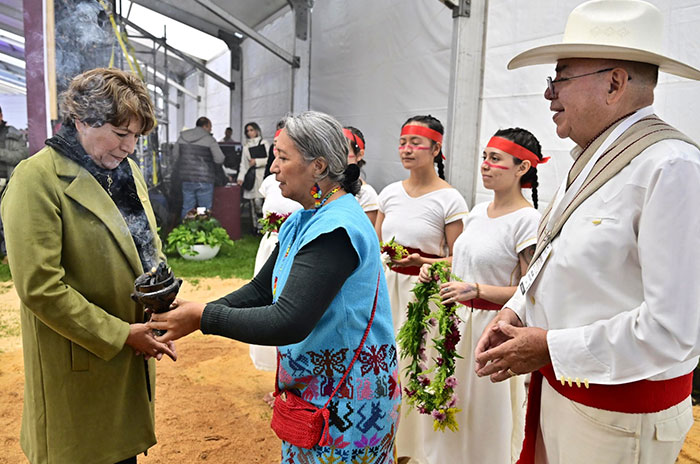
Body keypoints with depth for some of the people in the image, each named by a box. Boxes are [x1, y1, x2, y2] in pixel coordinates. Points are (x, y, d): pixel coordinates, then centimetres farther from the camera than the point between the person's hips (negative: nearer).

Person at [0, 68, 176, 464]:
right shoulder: (37, 179, -16)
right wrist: (120, 335, -18)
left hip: (133, 356, 6)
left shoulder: (127, 170, 8)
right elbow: (41, 289, -20)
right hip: (79, 365, -6)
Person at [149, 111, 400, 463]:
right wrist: (199, 310, -4)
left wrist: (205, 318, -22)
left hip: (348, 398, -8)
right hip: (312, 385, 8)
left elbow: (289, 323, -30)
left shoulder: (336, 229, -26)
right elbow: (261, 289, 8)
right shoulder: (300, 222, 5)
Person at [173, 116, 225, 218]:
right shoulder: (209, 140, -9)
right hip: (204, 180, -5)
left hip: (186, 179, 5)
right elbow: (219, 159, -14)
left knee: (187, 208, 12)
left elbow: (175, 154, 14)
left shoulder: (182, 137, 7)